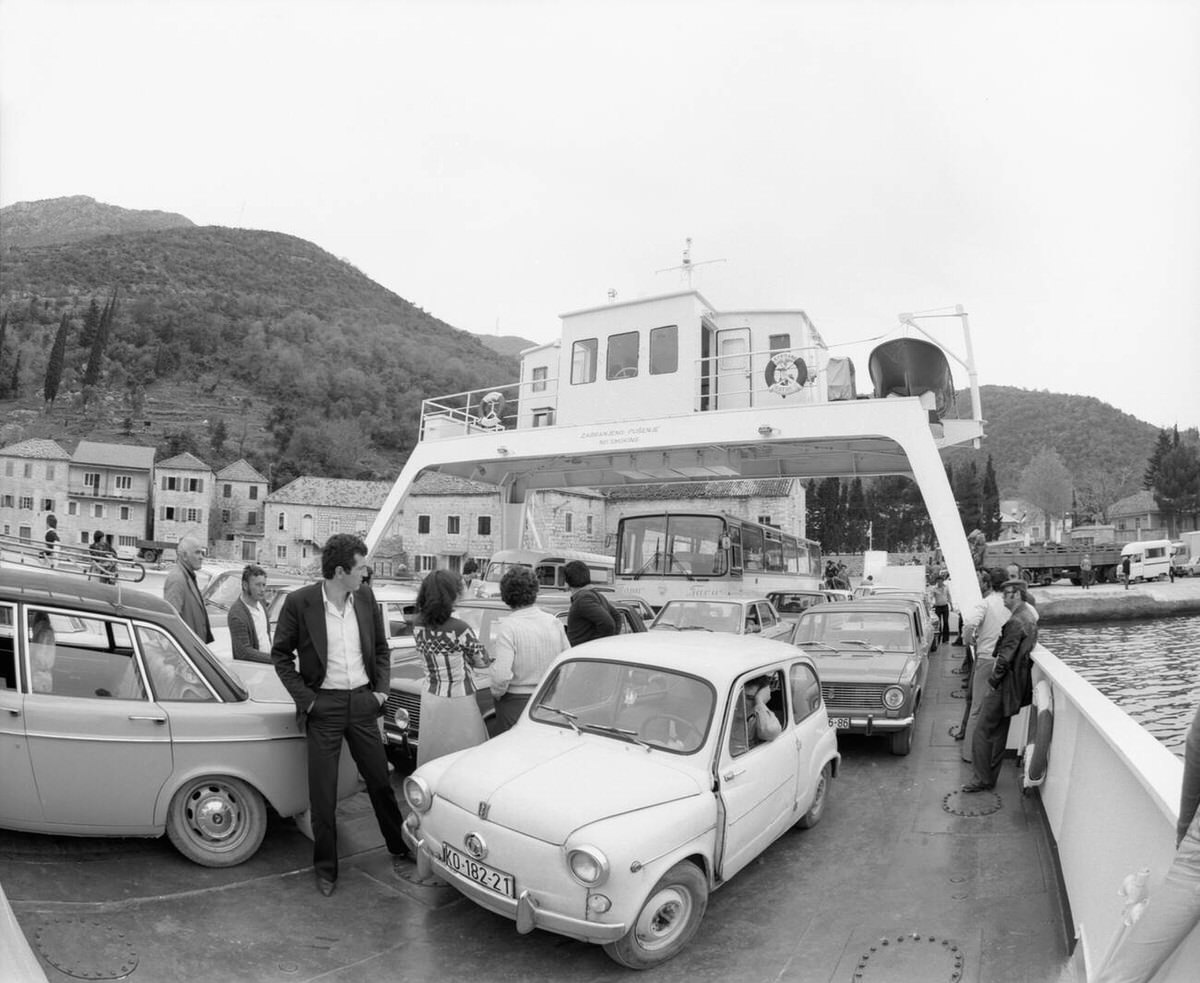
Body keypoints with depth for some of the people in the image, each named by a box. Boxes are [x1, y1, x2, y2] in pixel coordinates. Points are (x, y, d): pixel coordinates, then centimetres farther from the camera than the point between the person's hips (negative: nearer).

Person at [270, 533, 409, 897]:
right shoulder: (299, 602, -12)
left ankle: (400, 847, 33)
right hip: (324, 705, -3)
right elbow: (280, 654, -2)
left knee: (380, 781, 14)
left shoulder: (366, 597, -1)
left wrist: (381, 688, 2)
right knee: (322, 794, 8)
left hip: (362, 702, 3)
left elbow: (381, 647, 11)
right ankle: (325, 867, 27)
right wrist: (304, 698, -8)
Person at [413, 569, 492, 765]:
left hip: (430, 696, 6)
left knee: (431, 759, 19)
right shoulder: (459, 629, -22)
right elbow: (483, 662, -8)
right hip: (457, 700, -6)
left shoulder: (417, 624, -6)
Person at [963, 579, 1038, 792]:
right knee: (999, 732, 16)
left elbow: (1006, 657, -22)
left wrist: (993, 682, -13)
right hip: (1015, 685, 10)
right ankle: (990, 777, 25)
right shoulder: (1029, 617, 10)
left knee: (983, 730, -1)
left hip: (1004, 685, -10)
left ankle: (982, 779, 5)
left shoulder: (1016, 621, -21)